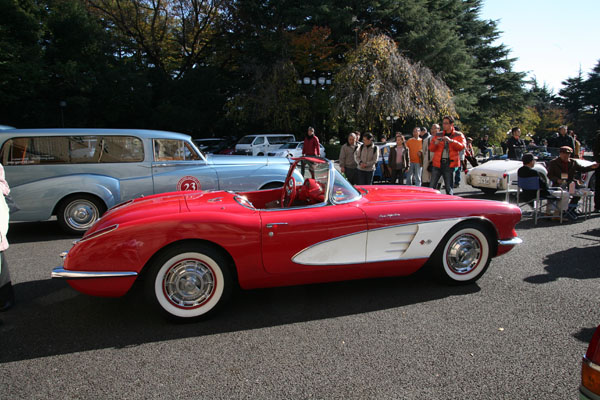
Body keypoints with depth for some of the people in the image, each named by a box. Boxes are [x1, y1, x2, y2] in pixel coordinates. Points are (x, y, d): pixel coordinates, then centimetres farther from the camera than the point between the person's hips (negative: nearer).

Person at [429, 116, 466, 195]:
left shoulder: (458, 135, 9)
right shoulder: (439, 135, 15)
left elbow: (462, 146, -7)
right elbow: (431, 148, 11)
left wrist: (450, 141, -21)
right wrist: (435, 143, -11)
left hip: (450, 164, -2)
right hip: (438, 163, 3)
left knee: (449, 187, 0)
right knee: (432, 187, -1)